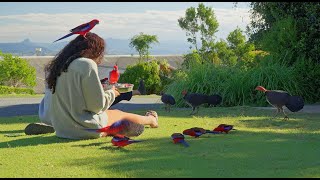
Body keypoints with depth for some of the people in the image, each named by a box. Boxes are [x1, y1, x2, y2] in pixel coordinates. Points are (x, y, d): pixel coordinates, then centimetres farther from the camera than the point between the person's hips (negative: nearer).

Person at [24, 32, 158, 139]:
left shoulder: (57, 65, 4)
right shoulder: (87, 64, -19)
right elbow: (97, 104, -17)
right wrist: (112, 93, 2)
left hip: (61, 128, 7)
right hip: (85, 129, -7)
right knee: (120, 115, 20)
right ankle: (151, 120, 45)